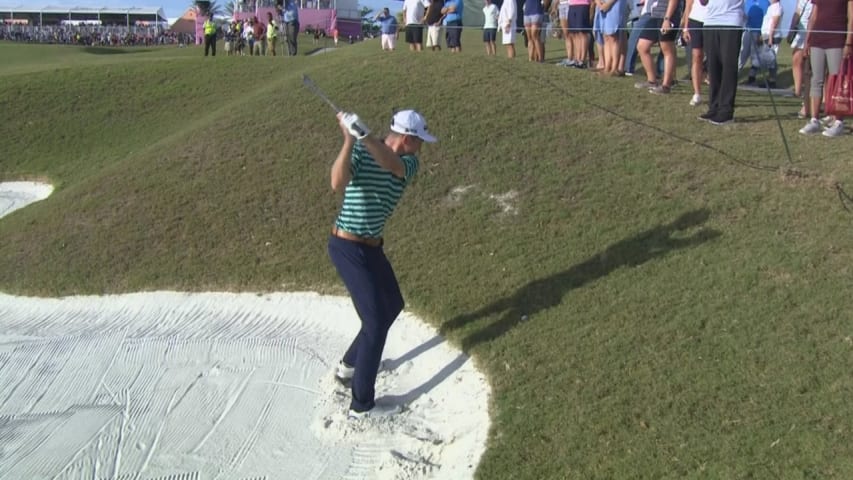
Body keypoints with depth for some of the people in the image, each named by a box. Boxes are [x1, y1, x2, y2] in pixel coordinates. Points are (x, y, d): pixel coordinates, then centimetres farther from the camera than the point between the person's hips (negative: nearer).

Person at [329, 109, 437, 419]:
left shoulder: (409, 163, -3)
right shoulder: (359, 153, -17)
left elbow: (392, 164, -29)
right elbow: (338, 184, -37)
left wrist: (365, 136, -45)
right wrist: (350, 140, -47)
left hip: (372, 246, 8)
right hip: (348, 248, -8)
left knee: (392, 305, 22)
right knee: (376, 322, -8)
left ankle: (350, 365, 40)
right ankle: (361, 407, 2)